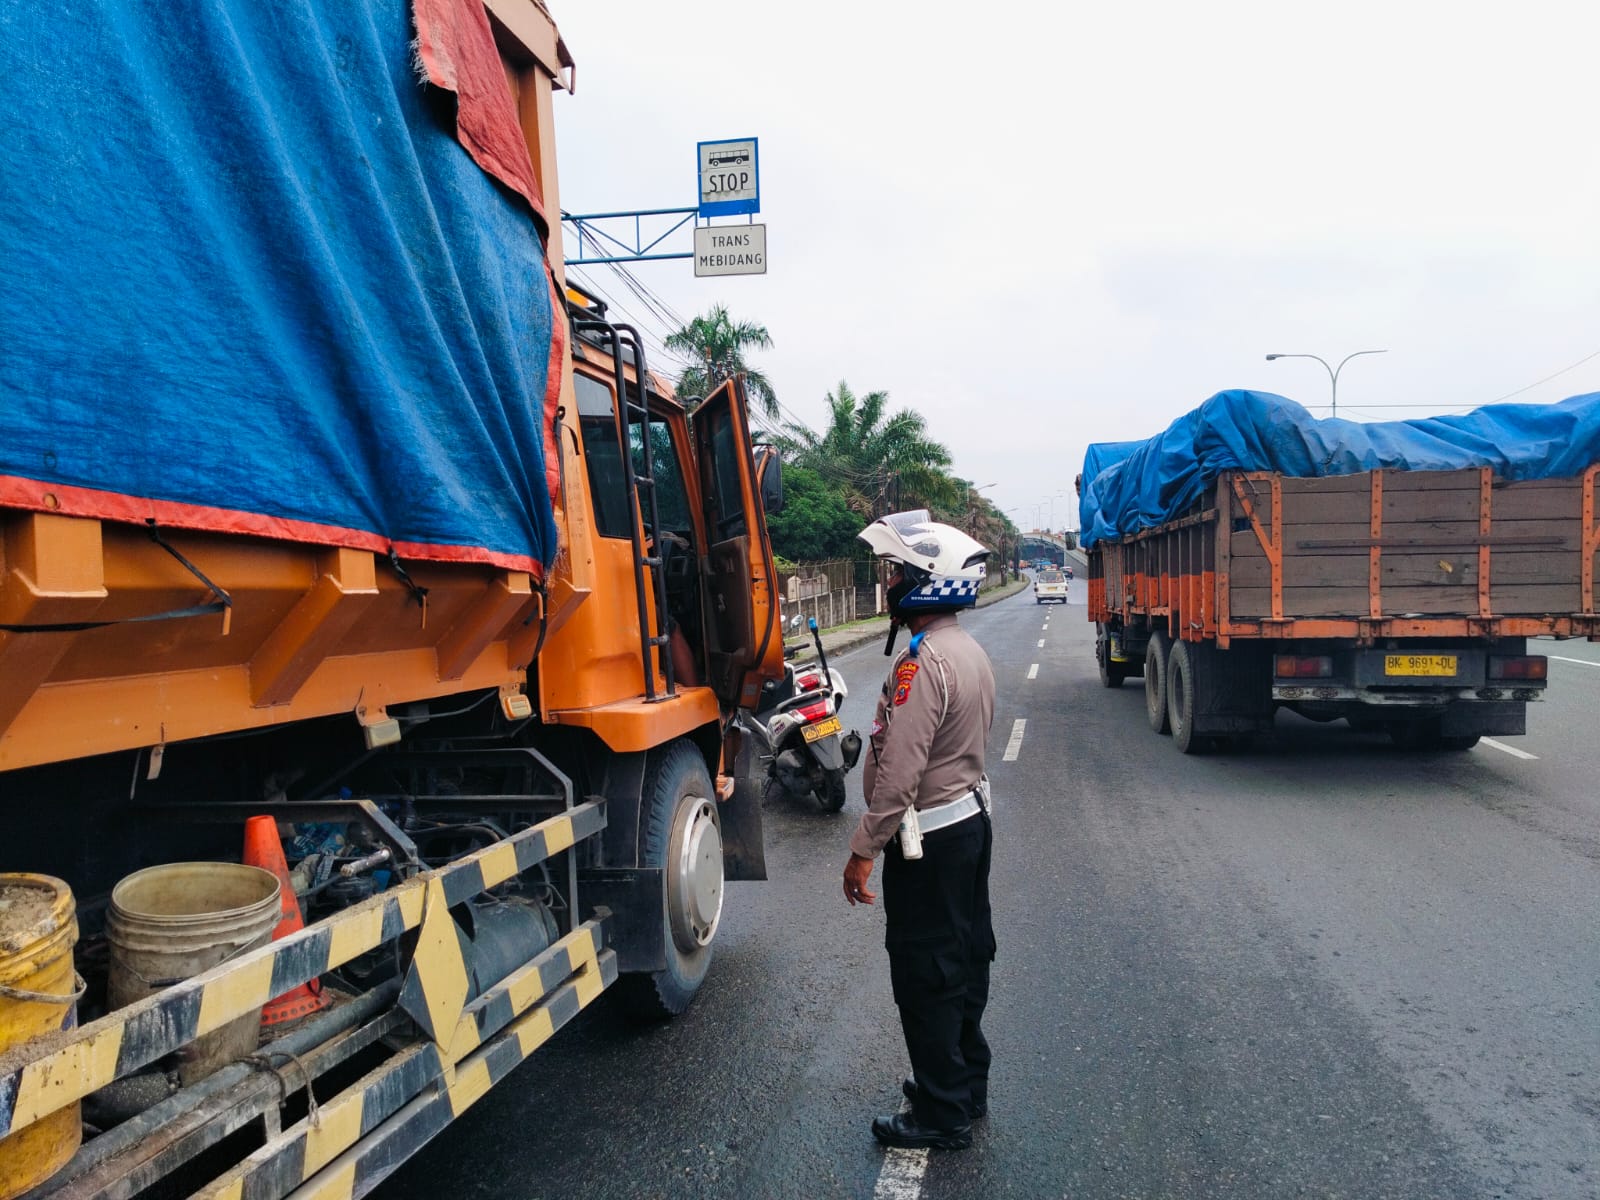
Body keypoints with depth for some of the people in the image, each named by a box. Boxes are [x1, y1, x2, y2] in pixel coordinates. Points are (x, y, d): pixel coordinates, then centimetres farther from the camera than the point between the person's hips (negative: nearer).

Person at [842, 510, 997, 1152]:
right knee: (966, 957, 20)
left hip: (929, 838, -10)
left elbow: (898, 775, -27)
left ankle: (942, 1115, 16)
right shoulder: (972, 652, 7)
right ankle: (967, 1083, 36)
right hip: (971, 817, 10)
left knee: (925, 977, 3)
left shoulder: (922, 663, -24)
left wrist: (863, 851, -20)